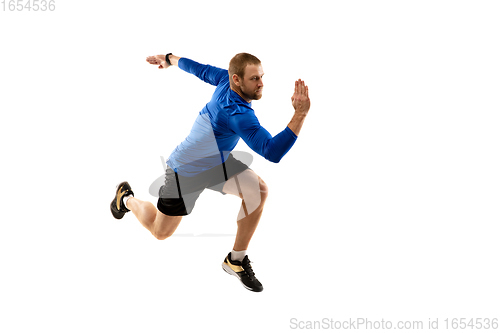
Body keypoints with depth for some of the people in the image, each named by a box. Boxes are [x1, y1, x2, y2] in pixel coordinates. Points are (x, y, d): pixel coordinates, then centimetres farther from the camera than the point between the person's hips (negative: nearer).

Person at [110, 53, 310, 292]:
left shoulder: (226, 78, -18)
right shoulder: (237, 113, -41)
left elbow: (199, 69, 1)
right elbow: (273, 152, -49)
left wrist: (170, 59, 20)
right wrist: (300, 114, -56)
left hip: (217, 162, 7)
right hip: (186, 173, -7)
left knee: (258, 189, -19)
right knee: (160, 232, 13)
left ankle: (236, 260, -2)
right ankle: (127, 199, 45)